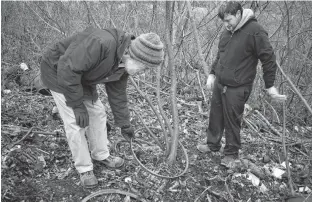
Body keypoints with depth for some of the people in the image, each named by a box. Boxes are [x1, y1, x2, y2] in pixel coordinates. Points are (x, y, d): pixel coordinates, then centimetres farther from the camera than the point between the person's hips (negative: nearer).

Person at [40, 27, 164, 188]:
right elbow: (67, 69, -36)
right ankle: (84, 168, 12)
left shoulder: (123, 61, -9)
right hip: (58, 72, -8)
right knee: (75, 122, -7)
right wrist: (77, 105, -28)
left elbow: (117, 92, 3)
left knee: (97, 113, 10)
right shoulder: (102, 43, -38)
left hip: (81, 75, 8)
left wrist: (124, 123, 9)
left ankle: (101, 154, 30)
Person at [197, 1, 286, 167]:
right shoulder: (226, 32, 7)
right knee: (215, 116, 16)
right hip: (219, 84, 7)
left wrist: (270, 86, -11)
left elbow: (268, 59, -13)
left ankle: (231, 153, 23)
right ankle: (212, 145, 35)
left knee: (232, 121, 4)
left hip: (236, 88, -7)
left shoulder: (255, 31, -15)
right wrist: (212, 74, 11)